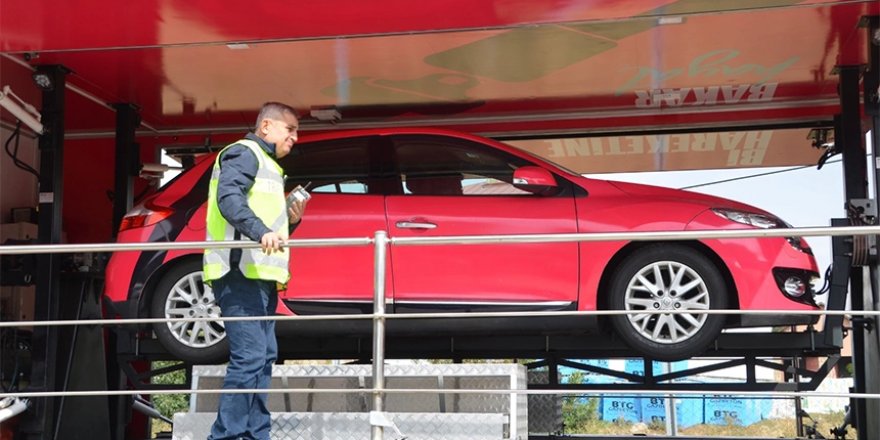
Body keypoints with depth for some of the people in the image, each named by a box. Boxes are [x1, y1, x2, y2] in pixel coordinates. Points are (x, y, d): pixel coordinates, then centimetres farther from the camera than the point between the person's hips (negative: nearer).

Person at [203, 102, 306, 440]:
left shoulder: (267, 165, 29)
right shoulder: (244, 153, -2)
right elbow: (229, 198, -21)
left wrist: (290, 221, 12)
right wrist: (262, 231, -35)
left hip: (259, 276, 11)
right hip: (241, 273, -11)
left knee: (264, 356, 10)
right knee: (249, 357, -16)